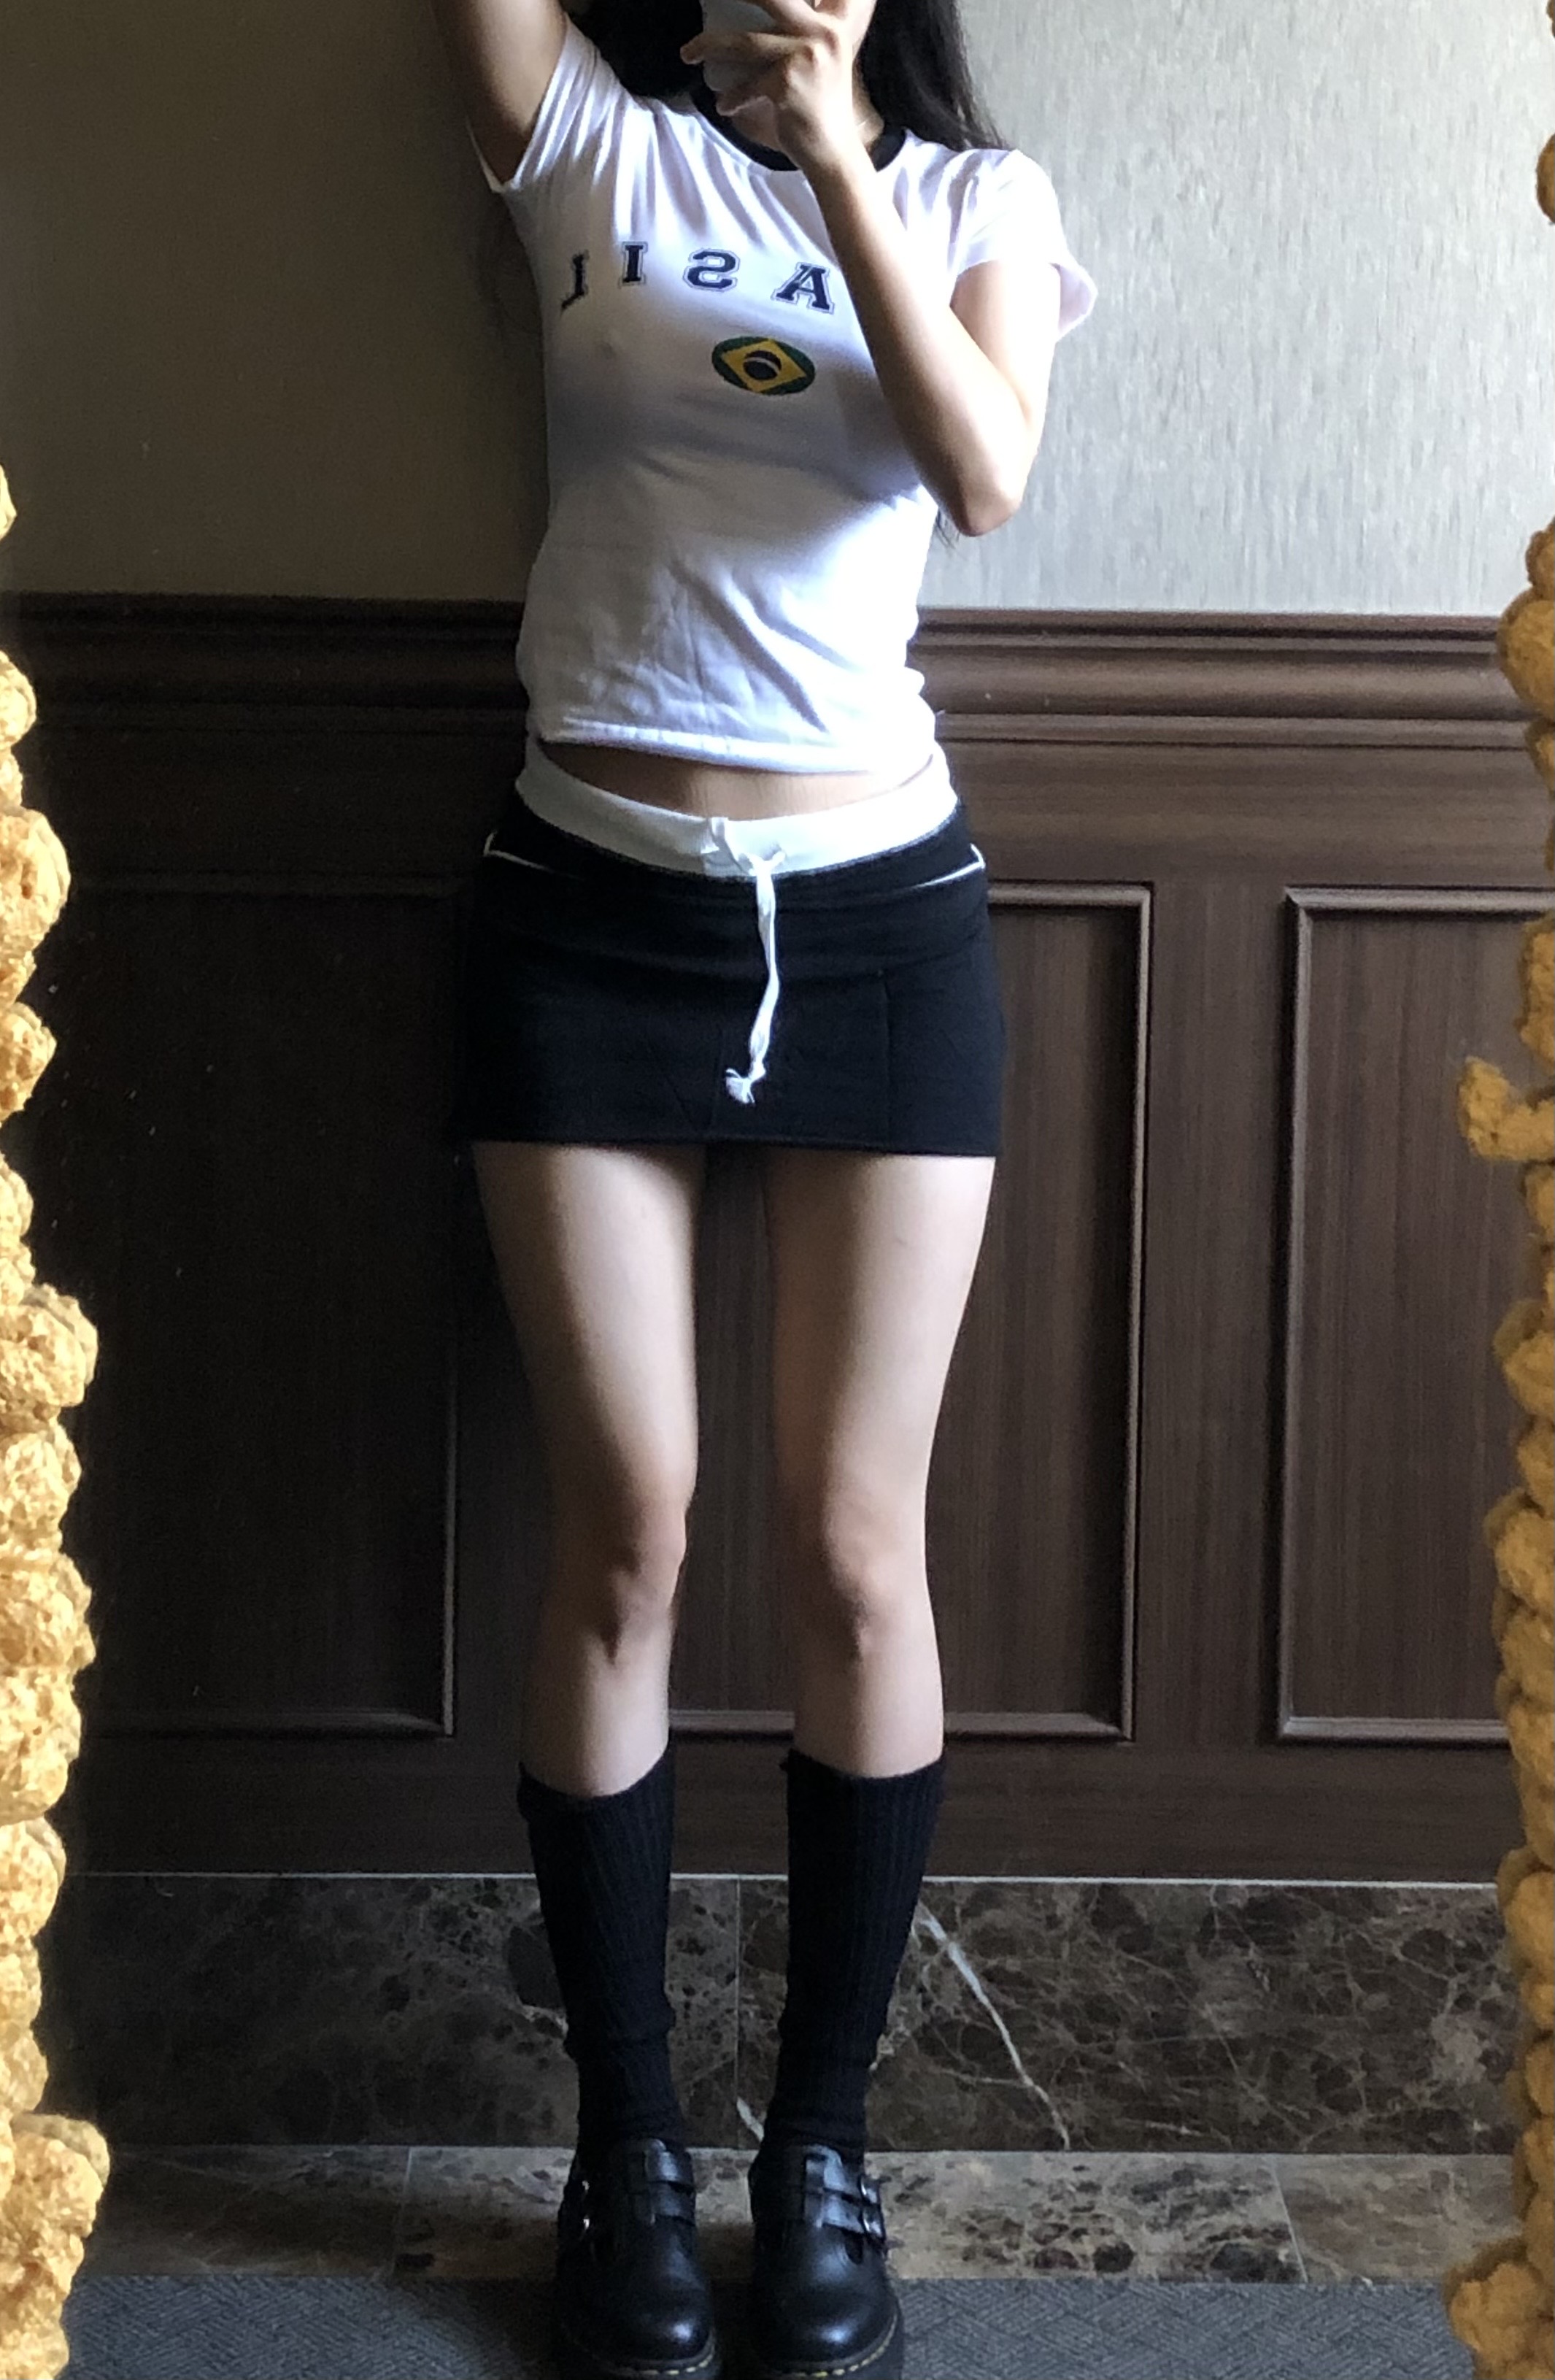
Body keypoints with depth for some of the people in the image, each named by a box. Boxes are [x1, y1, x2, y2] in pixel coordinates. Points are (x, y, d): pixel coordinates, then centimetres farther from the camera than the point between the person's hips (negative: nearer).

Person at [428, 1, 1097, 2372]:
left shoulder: (978, 196, 9)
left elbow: (984, 473, -10)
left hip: (879, 917, 1)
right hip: (593, 907, 0)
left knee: (855, 1547, 1)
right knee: (623, 1532, 1)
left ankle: (822, 2147, 18)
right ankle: (629, 2153, 18)